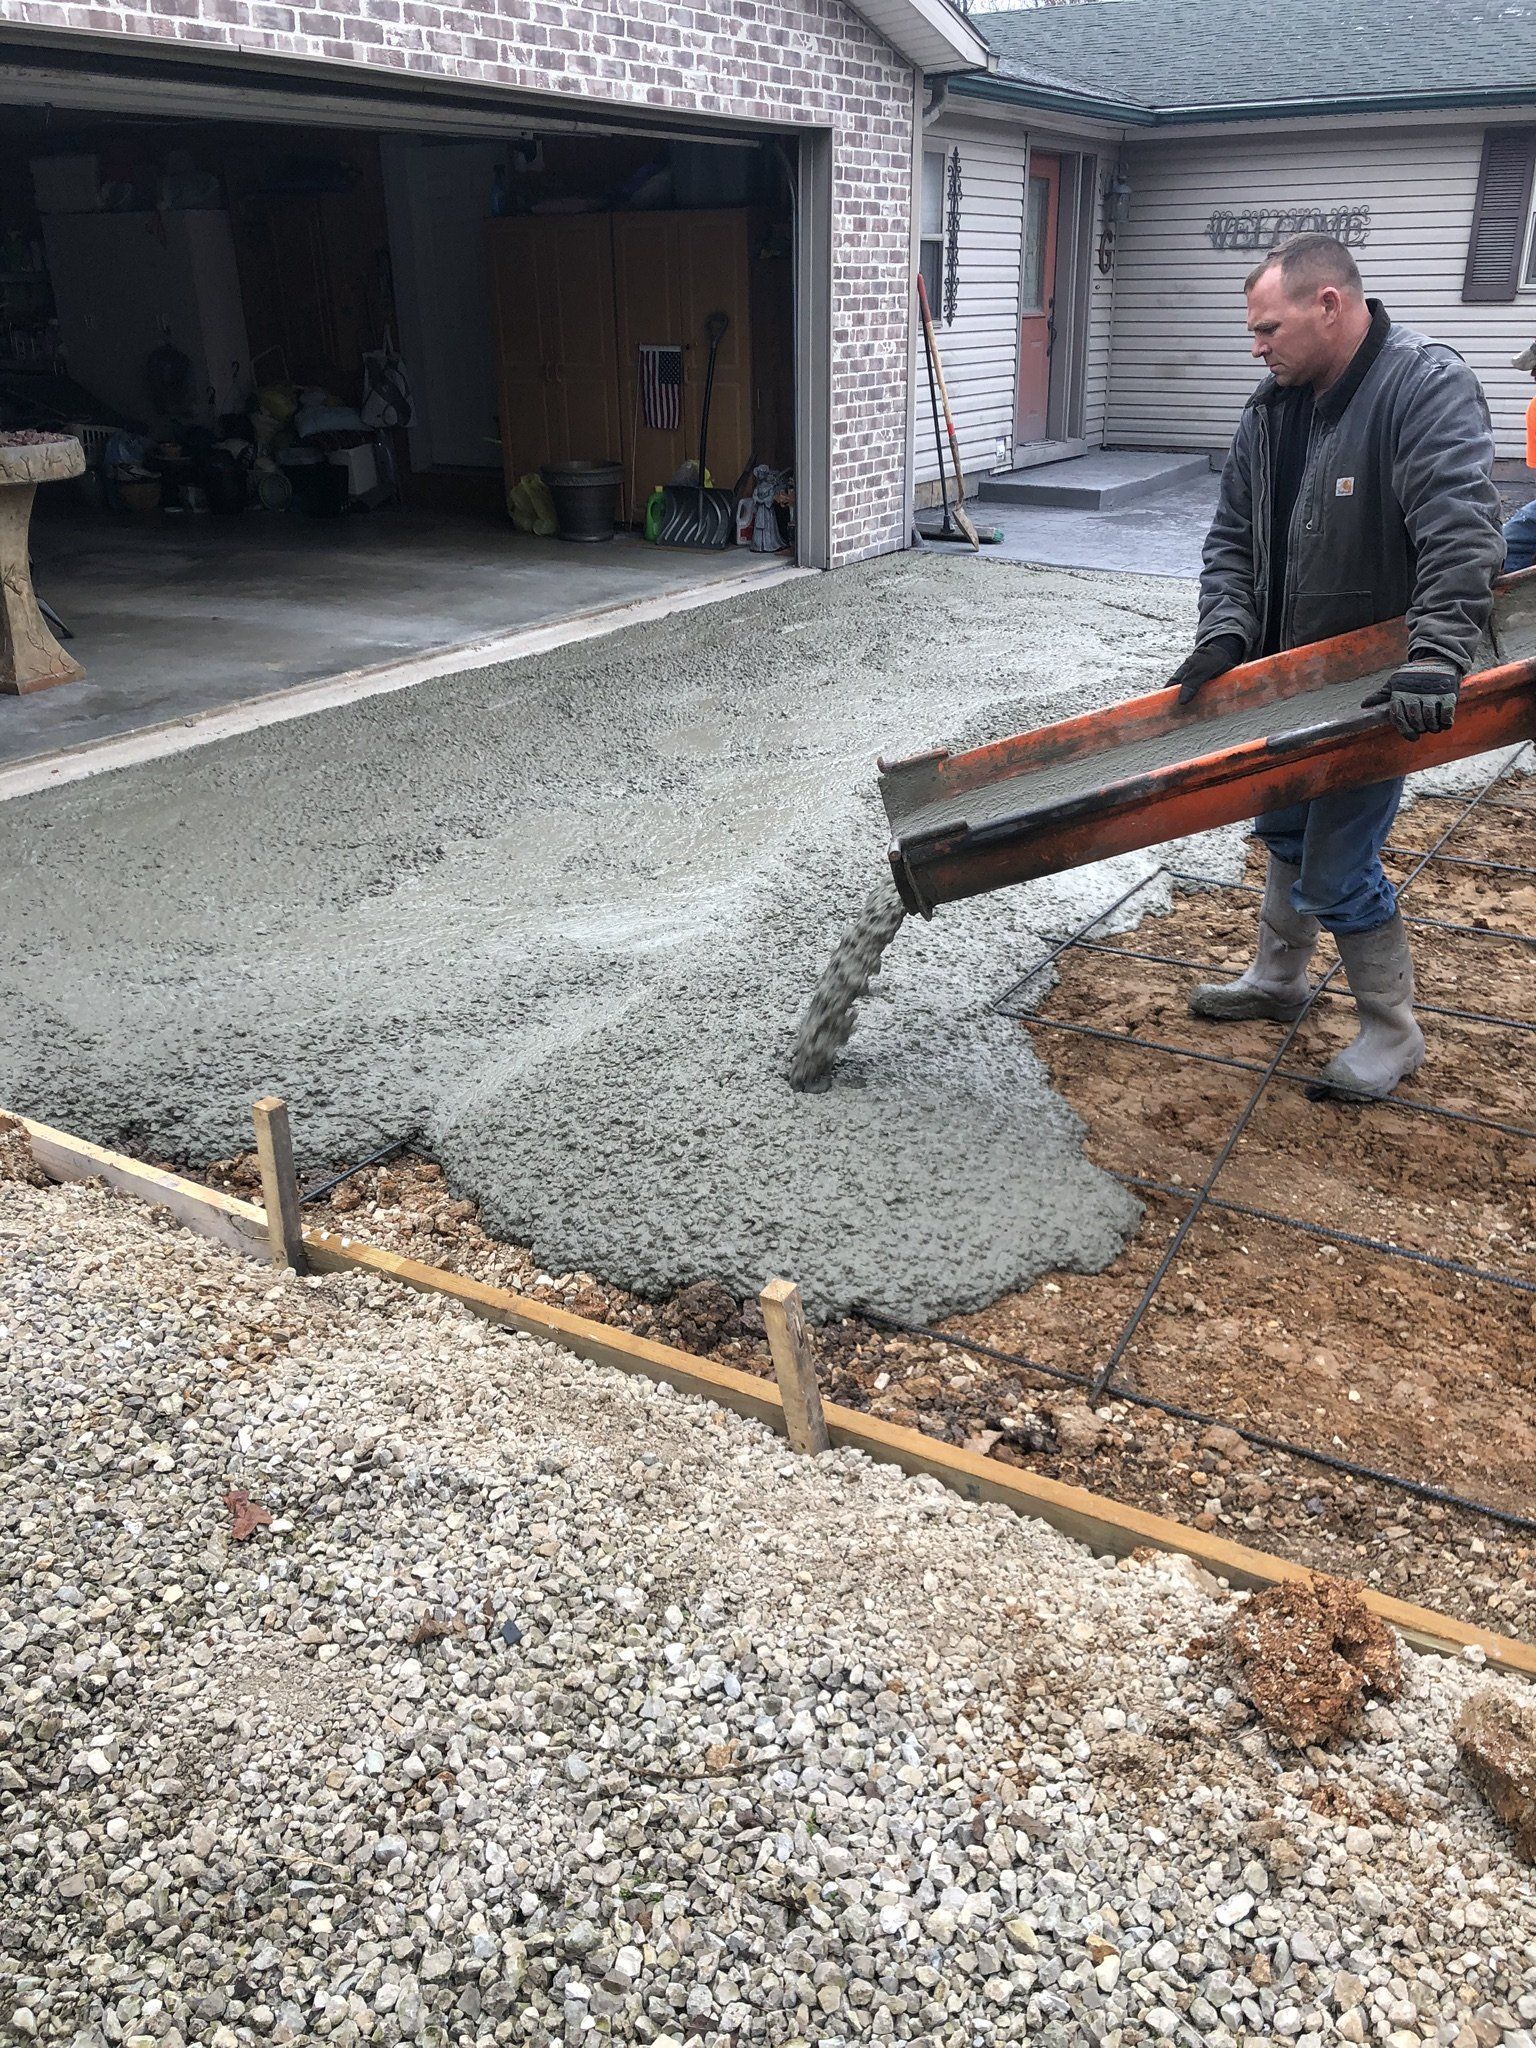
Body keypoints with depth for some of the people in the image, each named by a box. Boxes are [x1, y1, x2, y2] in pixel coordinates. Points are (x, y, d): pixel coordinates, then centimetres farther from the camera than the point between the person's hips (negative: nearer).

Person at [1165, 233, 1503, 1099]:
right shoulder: (1273, 407, 3)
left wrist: (1437, 660, -42)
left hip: (1375, 687, -8)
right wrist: (1226, 633, -11)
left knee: (1339, 871, -6)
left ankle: (1393, 1033, 15)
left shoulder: (1428, 386, -20)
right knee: (1288, 830, 22)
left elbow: (1462, 534, -31)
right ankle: (1279, 981, 43)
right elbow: (1234, 535, 5)